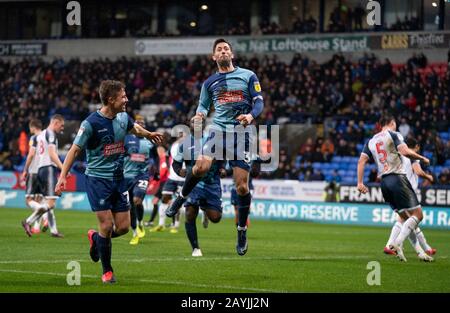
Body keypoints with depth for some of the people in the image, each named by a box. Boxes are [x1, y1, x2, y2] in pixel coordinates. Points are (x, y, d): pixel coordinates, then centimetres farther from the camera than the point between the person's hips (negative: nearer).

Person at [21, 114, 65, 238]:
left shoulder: (40, 135, 20)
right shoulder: (51, 134, -7)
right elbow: (52, 154, -18)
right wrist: (63, 168, -22)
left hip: (40, 169, 10)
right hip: (49, 168, -10)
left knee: (49, 202, 9)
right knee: (51, 203, -13)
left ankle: (54, 230, 8)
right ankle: (28, 222, -18)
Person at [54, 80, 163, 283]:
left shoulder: (123, 118, 2)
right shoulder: (91, 123, -16)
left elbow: (134, 128, 28)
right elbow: (75, 150, -12)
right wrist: (63, 176, -18)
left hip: (118, 178, 6)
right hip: (97, 179, -6)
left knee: (123, 227, 2)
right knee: (107, 225, -9)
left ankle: (95, 238, 34)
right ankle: (107, 271, 9)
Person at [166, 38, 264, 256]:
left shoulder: (248, 76, 6)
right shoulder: (210, 82, 14)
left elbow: (259, 101, 3)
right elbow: (203, 106, 22)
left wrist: (251, 116, -19)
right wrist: (199, 115, -3)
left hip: (241, 132, -1)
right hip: (219, 129, 1)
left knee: (242, 186, -5)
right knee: (202, 165, -26)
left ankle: (242, 231, 11)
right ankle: (181, 198, 2)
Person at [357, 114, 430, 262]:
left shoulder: (371, 141, 18)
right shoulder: (393, 135, 0)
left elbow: (361, 161, 11)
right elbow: (405, 152, -14)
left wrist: (360, 182, 10)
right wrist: (422, 158, -1)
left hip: (384, 182, 7)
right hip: (398, 177, -7)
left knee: (404, 217, 14)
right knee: (417, 214, -6)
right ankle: (398, 242, -22)